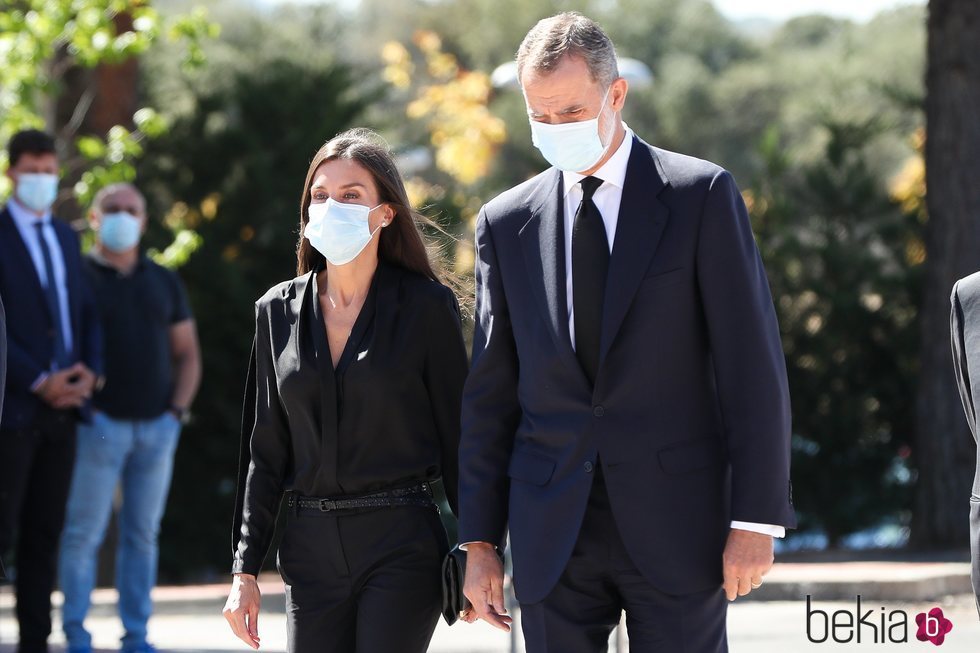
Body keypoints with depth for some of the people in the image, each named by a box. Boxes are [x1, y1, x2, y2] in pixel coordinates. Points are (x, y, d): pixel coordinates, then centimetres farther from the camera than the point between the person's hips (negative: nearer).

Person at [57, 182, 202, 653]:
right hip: (100, 424, -4)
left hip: (158, 426, 4)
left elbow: (187, 354, 17)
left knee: (142, 535, 7)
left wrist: (177, 410, 3)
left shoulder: (164, 283, 14)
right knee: (83, 534, -4)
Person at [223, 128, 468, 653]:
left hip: (401, 549, -4)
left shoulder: (425, 305, -2)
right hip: (311, 551, 4)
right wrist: (245, 570, 8)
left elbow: (458, 436, 0)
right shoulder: (280, 312, 9)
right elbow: (265, 452, 12)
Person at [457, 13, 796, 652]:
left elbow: (753, 366, -3)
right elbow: (491, 394, 11)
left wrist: (757, 519, -9)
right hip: (552, 539, 3)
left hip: (674, 523, -3)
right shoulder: (506, 222, 9)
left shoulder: (702, 195, -1)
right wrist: (479, 540, 6)